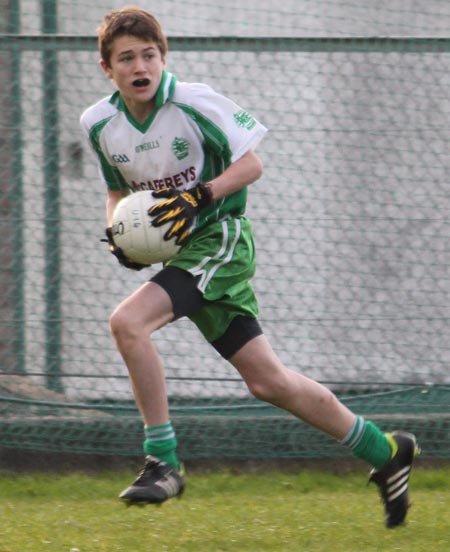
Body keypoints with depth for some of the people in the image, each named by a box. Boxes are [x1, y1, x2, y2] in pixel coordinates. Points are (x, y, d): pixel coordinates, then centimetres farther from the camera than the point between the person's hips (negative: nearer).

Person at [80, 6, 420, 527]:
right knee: (267, 380, 8)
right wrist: (118, 234, 0)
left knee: (127, 322, -26)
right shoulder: (98, 124, 3)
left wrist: (198, 197, -22)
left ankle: (162, 462, -17)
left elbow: (250, 164, -8)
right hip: (180, 250, 7)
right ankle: (385, 452, 22)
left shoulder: (195, 102, -15)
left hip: (219, 238, -7)